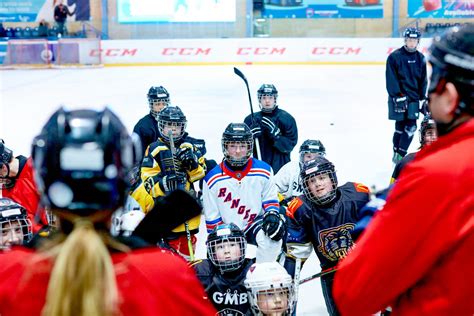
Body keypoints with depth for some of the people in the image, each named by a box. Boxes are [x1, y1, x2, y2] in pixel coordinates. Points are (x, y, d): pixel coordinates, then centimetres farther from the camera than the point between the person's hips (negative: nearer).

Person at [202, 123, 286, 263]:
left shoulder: (264, 171, -6)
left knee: (272, 237, -31)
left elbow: (271, 199, 4)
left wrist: (272, 214, -17)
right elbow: (212, 218, -2)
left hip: (255, 223, -1)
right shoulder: (212, 179, -8)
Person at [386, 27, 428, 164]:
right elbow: (391, 79, -10)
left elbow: (423, 80, 15)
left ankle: (400, 155, 10)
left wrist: (423, 99, 12)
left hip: (413, 98, 5)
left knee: (411, 127, 0)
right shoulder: (395, 56, -7)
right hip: (399, 97, -5)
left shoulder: (420, 58, 9)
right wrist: (398, 96, -16)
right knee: (400, 126, -3)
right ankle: (396, 154, 9)